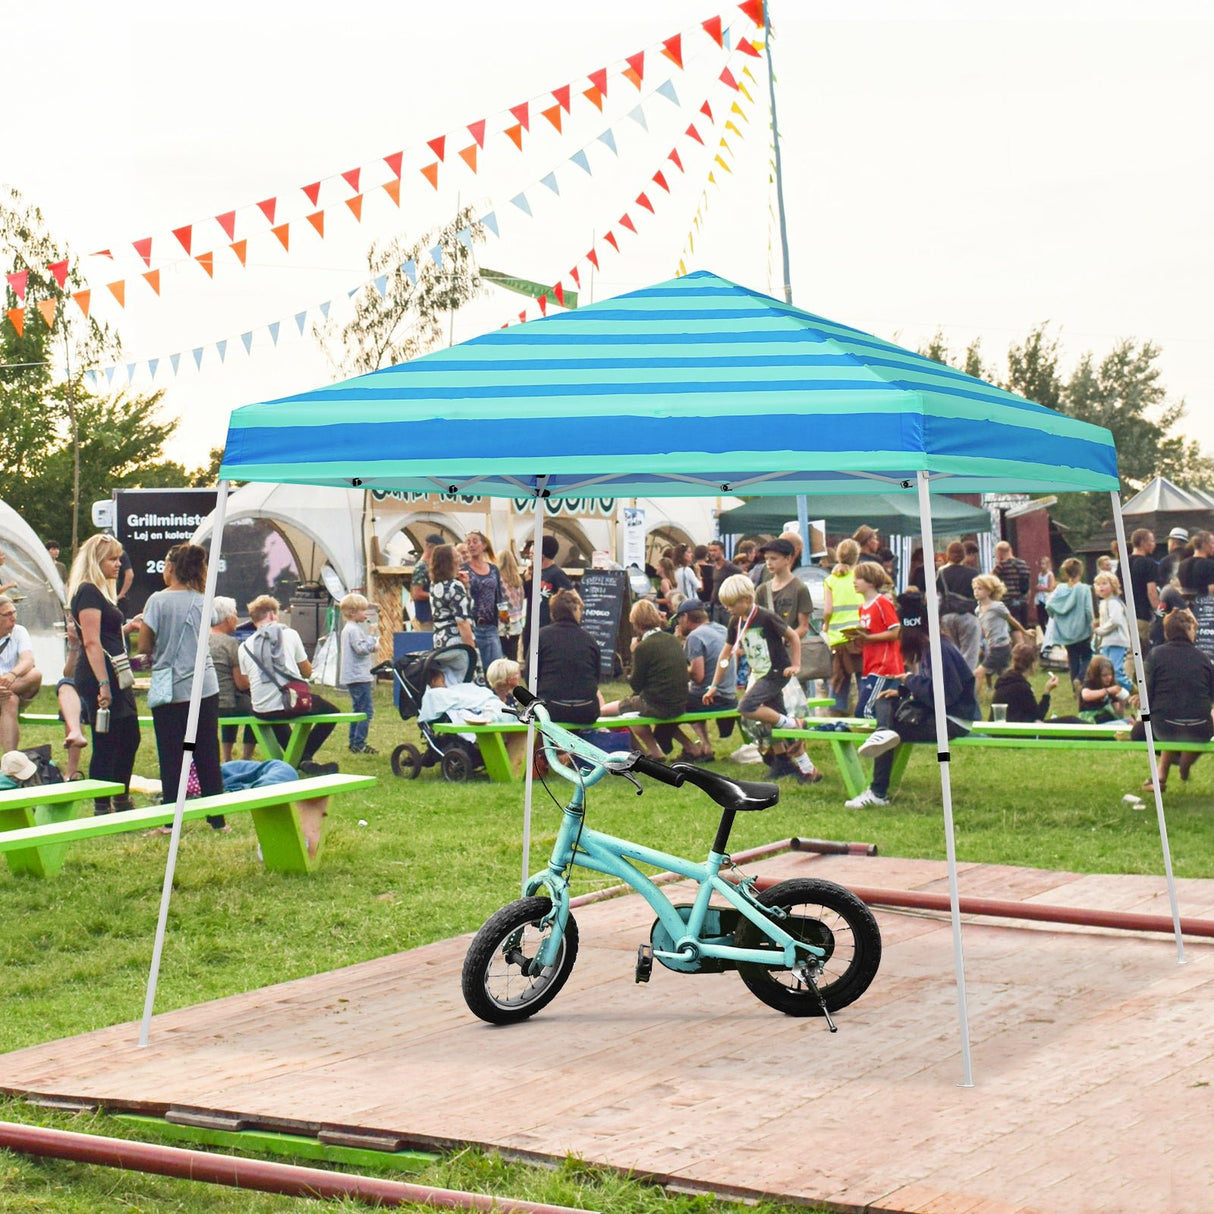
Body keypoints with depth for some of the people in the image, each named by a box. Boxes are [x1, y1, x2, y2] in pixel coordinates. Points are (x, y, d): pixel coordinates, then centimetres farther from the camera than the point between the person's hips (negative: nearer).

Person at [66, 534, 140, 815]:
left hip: (115, 677, 10)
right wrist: (103, 685, -25)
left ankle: (122, 801, 28)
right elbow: (91, 642, -20)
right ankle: (102, 808, 2)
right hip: (99, 678, -10)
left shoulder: (103, 592, 19)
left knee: (129, 739, 16)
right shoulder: (88, 592, -12)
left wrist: (127, 627, 14)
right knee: (106, 744, -5)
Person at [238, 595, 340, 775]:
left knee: (276, 717, 40)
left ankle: (296, 757, 27)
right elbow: (307, 672, 11)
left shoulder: (244, 647, 8)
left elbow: (246, 683, 12)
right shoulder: (289, 634, 3)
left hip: (262, 711, 4)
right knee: (331, 711, 22)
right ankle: (305, 755, 12)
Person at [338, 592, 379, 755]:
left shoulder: (348, 628, 18)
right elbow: (361, 649, -22)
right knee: (367, 710, -10)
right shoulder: (353, 630, -15)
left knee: (358, 710, 16)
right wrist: (373, 638, -10)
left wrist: (371, 646, 9)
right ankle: (359, 744, -11)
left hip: (353, 678, 11)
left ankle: (354, 743, 19)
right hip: (359, 676, -11)